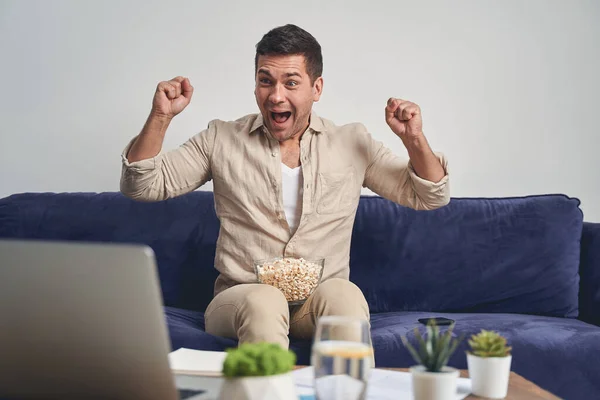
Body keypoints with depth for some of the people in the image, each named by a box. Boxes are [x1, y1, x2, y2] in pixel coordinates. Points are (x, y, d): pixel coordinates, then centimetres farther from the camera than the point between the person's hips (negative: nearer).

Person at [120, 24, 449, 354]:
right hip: (241, 298, 0)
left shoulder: (352, 143, 11)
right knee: (263, 301, -36)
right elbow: (141, 186, 8)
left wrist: (414, 140, -5)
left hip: (320, 301, 1)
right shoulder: (221, 140, 10)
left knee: (344, 294, -34)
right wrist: (160, 117, -6)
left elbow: (429, 197, 13)